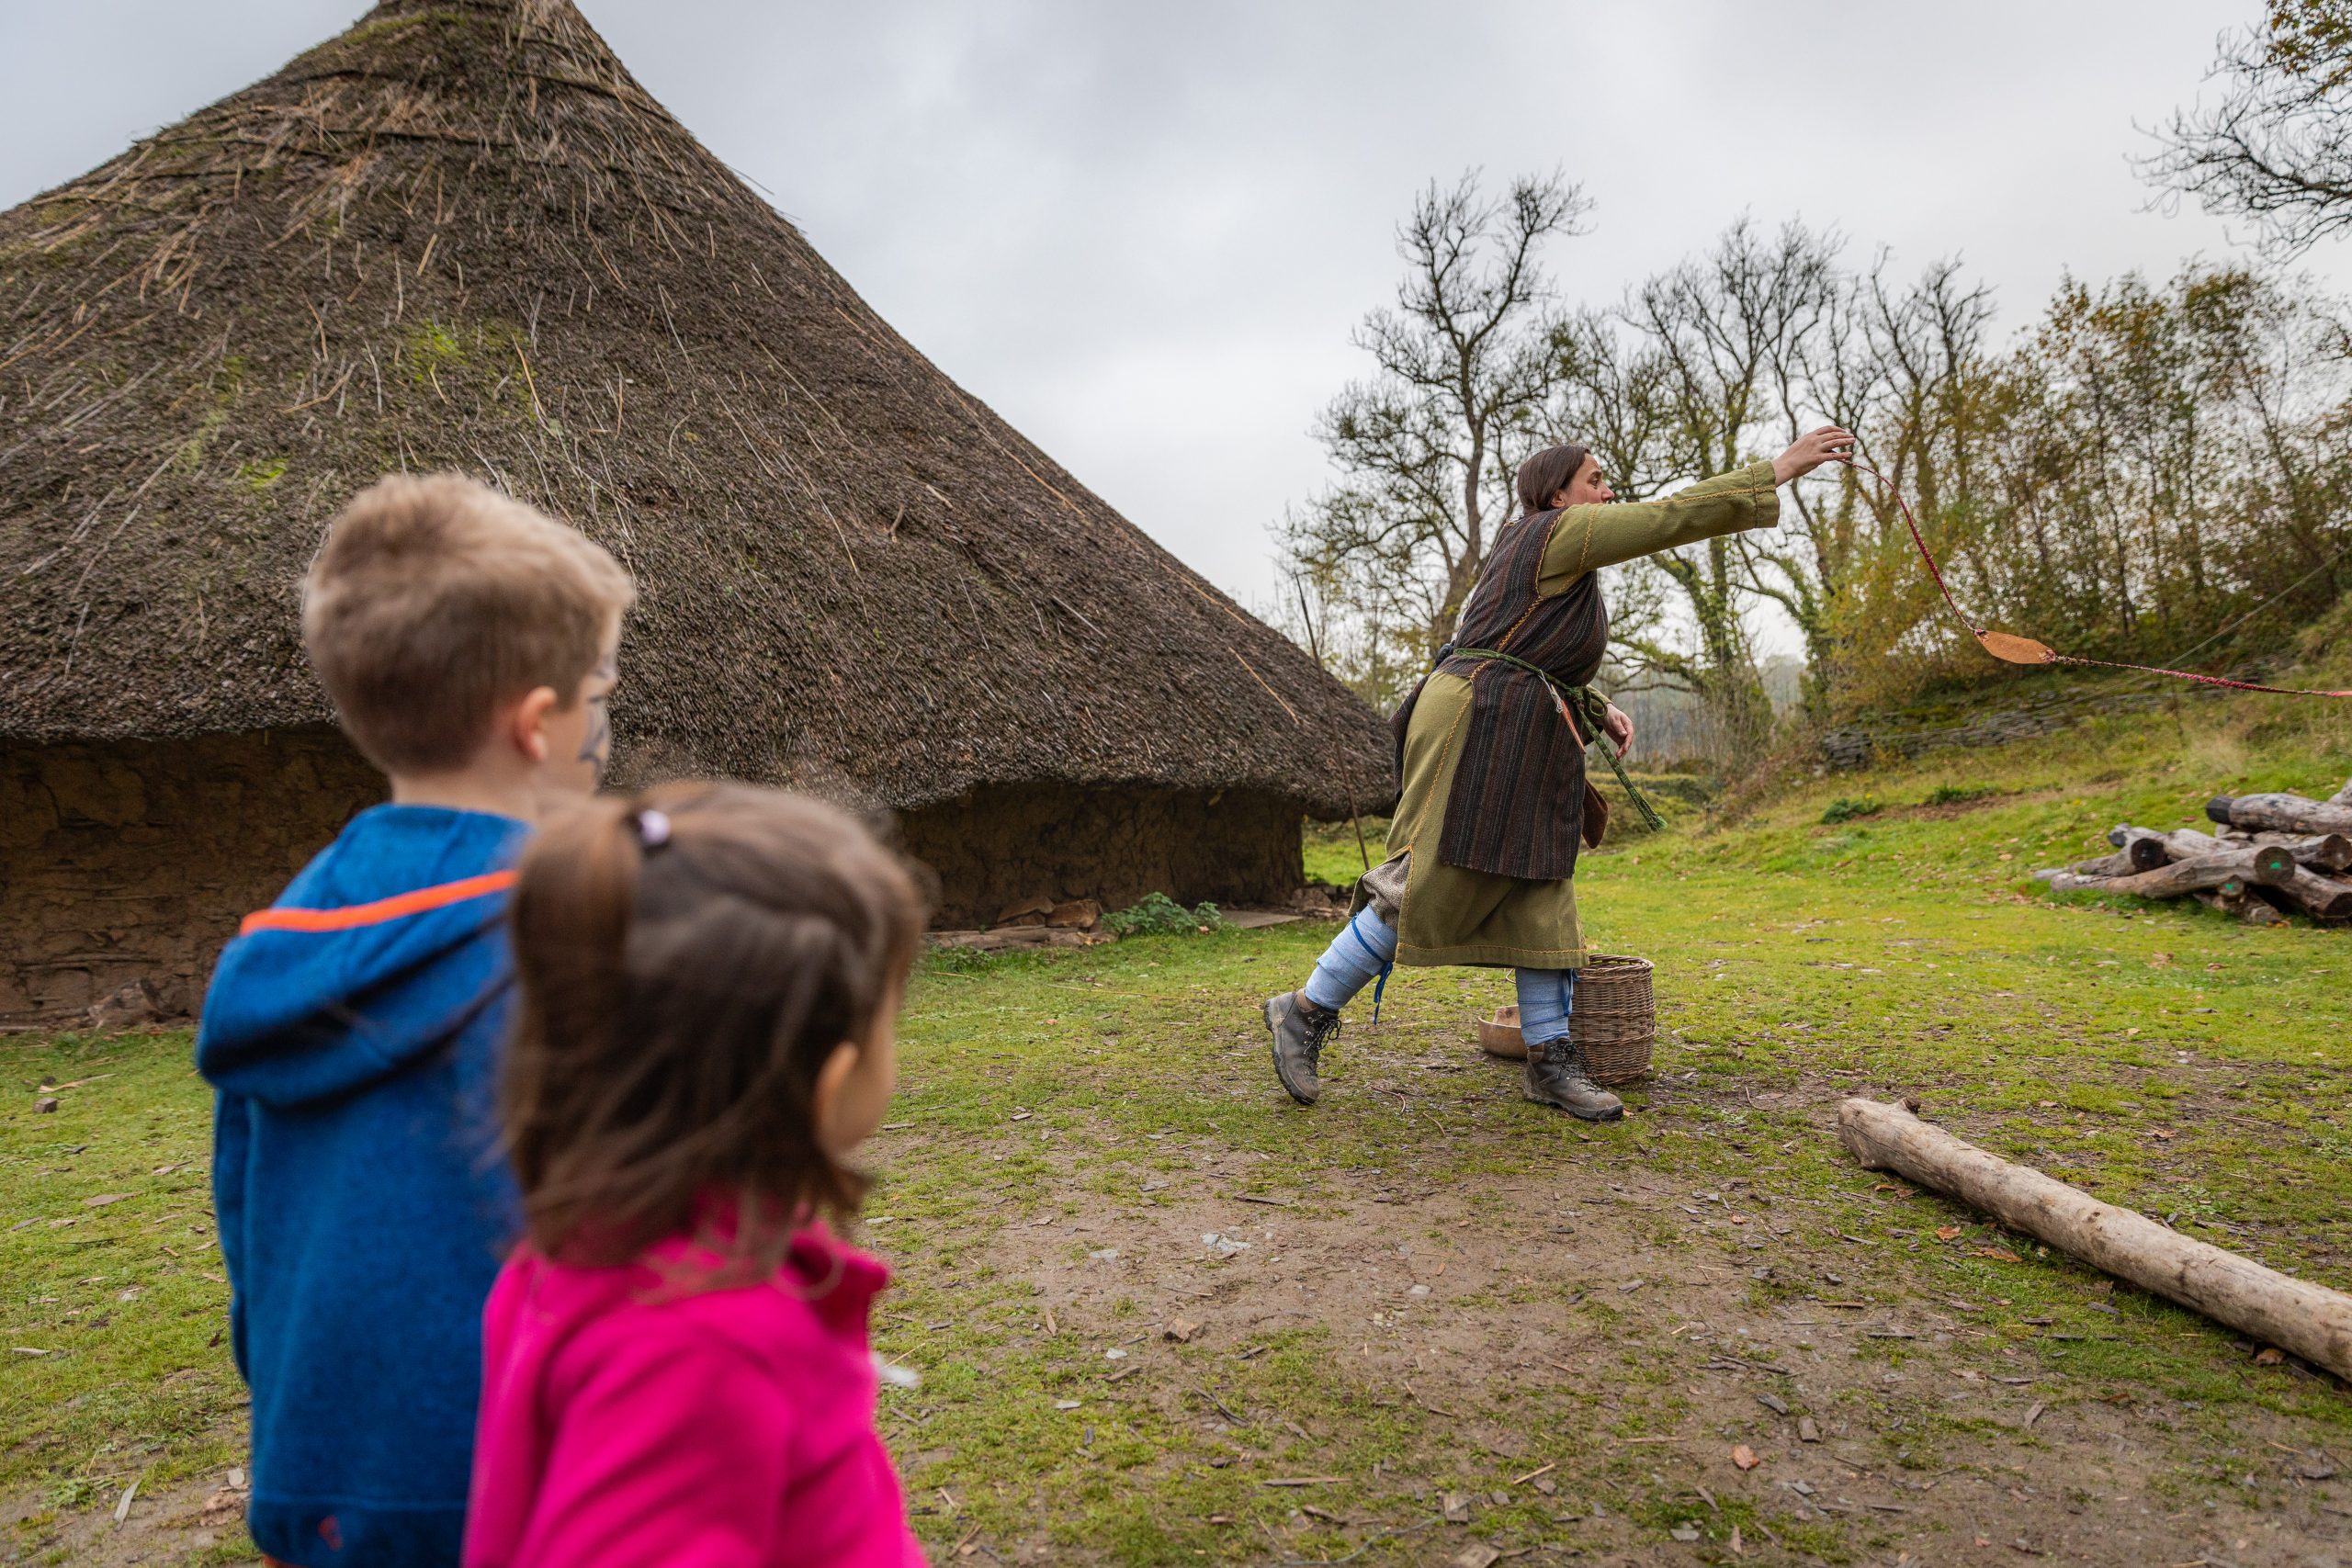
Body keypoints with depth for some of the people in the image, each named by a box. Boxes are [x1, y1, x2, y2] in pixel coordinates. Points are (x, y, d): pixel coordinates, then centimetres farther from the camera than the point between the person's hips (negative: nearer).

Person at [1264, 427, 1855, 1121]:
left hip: (1523, 749, 11)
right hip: (1478, 728, -11)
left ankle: (1552, 1063, 13)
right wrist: (1781, 469, -6)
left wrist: (1599, 709, 18)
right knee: (1426, 888, -10)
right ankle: (1307, 1011, 1)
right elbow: (1674, 516, -8)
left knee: (1541, 903, 8)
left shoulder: (1543, 556, 26)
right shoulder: (1561, 531, -3)